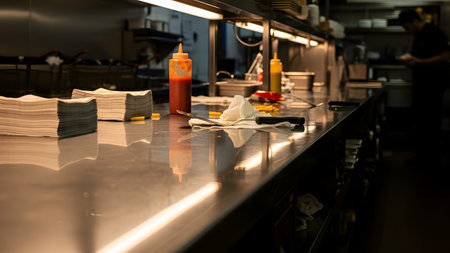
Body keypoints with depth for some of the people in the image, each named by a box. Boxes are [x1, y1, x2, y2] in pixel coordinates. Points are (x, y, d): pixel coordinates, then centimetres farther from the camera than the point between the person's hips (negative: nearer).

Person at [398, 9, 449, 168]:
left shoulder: (434, 33, -13)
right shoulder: (418, 36, 15)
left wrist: (419, 62, -23)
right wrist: (410, 61, 4)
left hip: (433, 85, -9)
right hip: (420, 84, 9)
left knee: (431, 123, -4)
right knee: (419, 121, 12)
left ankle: (431, 160, 4)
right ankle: (420, 157, 20)